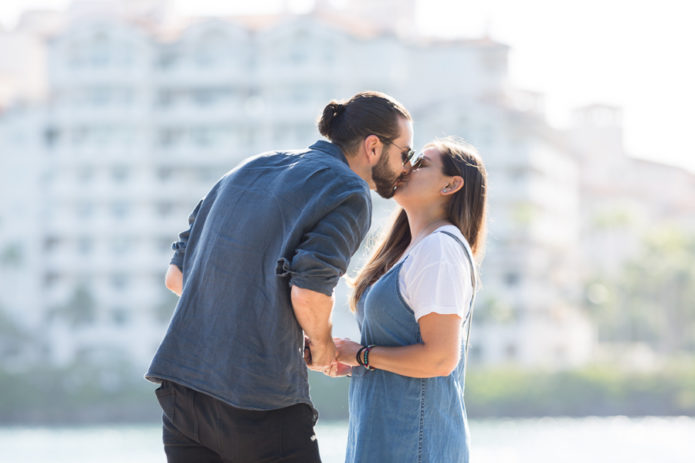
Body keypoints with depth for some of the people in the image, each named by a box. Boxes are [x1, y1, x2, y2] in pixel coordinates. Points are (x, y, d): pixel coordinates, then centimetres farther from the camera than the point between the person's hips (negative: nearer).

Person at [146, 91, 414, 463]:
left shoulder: (250, 169, 20)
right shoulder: (348, 193, -2)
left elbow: (176, 276, 18)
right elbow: (308, 292, -16)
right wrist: (322, 344, 4)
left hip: (179, 385, 7)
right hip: (262, 401, -7)